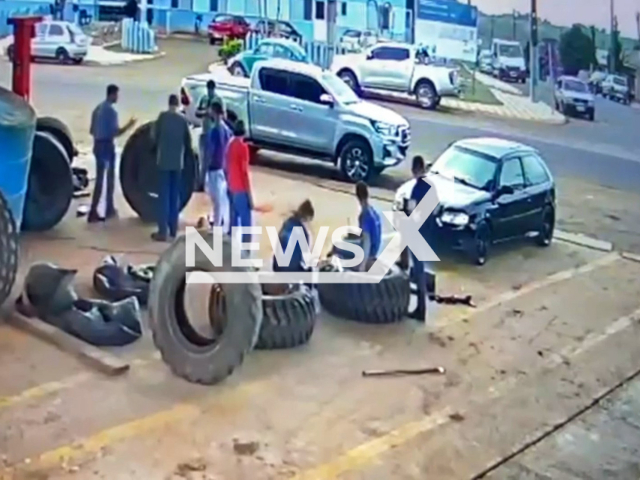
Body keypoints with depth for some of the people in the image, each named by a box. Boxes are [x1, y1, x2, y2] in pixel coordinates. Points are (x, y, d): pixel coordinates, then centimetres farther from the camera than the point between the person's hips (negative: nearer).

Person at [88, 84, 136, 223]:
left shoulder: (98, 108, 12)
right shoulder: (111, 110, -14)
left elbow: (92, 130, 16)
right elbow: (116, 132, -17)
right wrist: (129, 125, -5)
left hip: (97, 145, 8)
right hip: (107, 145, -7)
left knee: (100, 178, 10)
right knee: (110, 178, 6)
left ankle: (94, 211, 8)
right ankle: (109, 209, 14)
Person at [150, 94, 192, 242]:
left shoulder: (163, 116, -6)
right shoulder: (183, 119, 2)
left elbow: (155, 137, 0)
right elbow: (188, 140, 7)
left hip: (164, 161, -3)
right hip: (178, 162, 3)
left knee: (164, 196, -4)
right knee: (175, 196, 11)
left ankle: (162, 232, -7)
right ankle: (173, 229, 15)